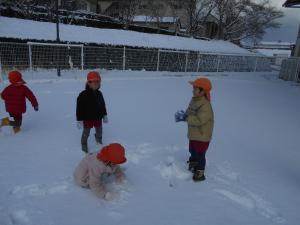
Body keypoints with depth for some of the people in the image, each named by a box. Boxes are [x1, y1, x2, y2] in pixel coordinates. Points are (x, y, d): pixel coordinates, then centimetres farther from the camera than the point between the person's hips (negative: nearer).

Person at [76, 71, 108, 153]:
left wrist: (105, 115, 13)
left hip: (98, 118, 5)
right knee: (86, 133, 10)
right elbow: (79, 108, -16)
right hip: (87, 118, -5)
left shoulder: (99, 94, -1)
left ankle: (99, 140, 49)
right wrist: (79, 120, -16)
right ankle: (84, 144, 33)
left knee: (99, 131, 22)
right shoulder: (83, 95, -20)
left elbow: (103, 105, 11)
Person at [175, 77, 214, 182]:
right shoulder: (194, 100, 2)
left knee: (200, 155, 4)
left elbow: (199, 120, -33)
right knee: (193, 152, 26)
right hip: (193, 134, 9)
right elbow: (189, 113, 10)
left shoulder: (205, 105, -28)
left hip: (202, 136, -9)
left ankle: (200, 174, 21)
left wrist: (185, 117, -28)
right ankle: (192, 167, 47)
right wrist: (183, 116, -11)